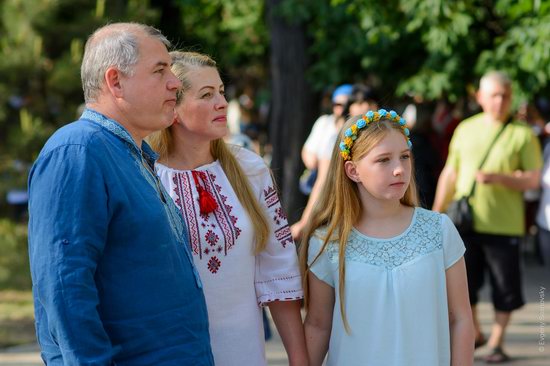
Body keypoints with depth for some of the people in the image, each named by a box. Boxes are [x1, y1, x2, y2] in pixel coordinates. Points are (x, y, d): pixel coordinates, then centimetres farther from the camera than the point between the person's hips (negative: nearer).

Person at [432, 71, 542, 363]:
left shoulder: (522, 135, -2)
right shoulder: (465, 130, 9)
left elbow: (533, 179, -6)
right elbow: (450, 173, 14)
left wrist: (498, 178, -21)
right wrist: (437, 212, 10)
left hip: (505, 225, -3)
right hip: (465, 221, 3)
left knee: (505, 287, 2)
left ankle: (497, 342, 18)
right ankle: (474, 333, 26)